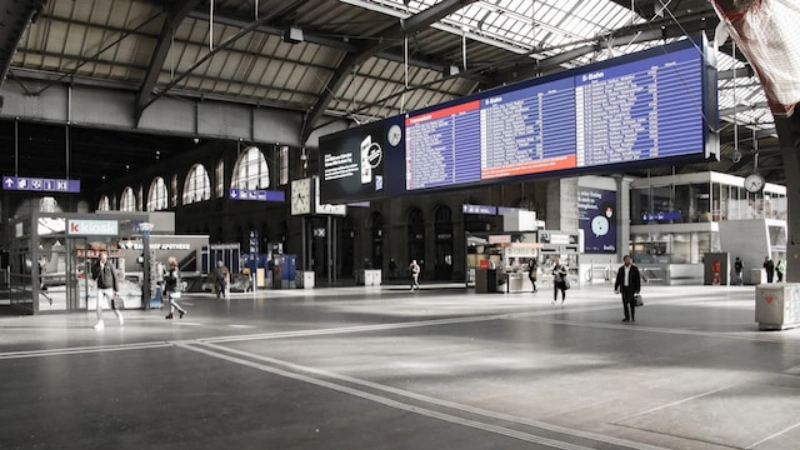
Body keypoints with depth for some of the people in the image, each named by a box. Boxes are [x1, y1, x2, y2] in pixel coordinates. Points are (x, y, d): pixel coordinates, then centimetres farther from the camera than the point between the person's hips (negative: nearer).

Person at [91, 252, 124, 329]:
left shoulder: (110, 266, -6)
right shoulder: (95, 267, 0)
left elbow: (115, 277, -3)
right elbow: (94, 277, -10)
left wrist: (116, 289, -6)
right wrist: (100, 269, -21)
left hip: (109, 288, -2)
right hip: (100, 289, 2)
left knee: (112, 306, 2)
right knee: (99, 305, -9)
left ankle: (119, 315, 30)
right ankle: (100, 323, -3)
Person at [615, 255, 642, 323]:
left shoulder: (635, 268, -3)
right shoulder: (621, 269, 5)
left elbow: (638, 279, -4)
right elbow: (618, 279, 8)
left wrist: (638, 289, -10)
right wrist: (616, 288, 4)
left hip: (632, 288, -3)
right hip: (624, 288, 3)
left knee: (632, 303, -5)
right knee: (625, 303, 3)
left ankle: (633, 317, 8)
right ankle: (627, 317, 11)